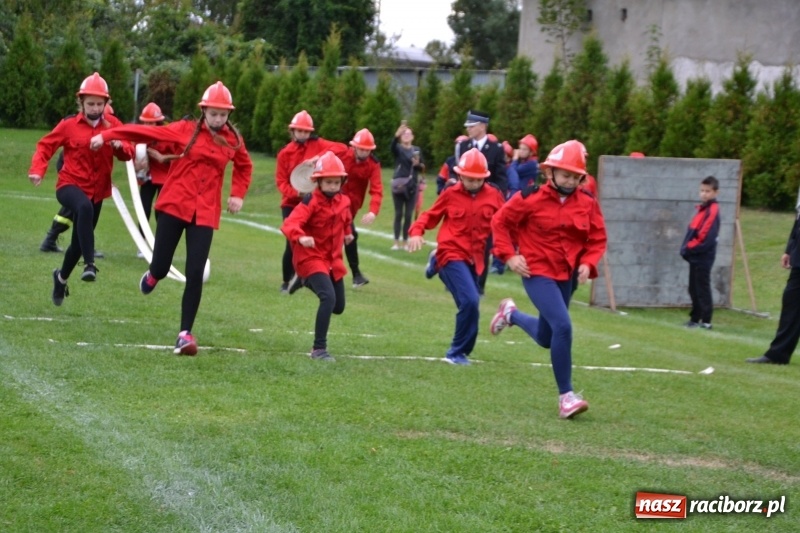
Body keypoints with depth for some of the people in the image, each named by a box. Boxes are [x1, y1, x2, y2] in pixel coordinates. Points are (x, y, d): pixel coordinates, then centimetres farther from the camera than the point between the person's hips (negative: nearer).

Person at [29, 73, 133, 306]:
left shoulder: (112, 124, 1)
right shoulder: (69, 124, -5)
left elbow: (128, 153, -2)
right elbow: (46, 146, -1)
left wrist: (120, 146, -25)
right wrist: (37, 170, -18)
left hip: (96, 190, 4)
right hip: (70, 185, -4)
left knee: (78, 241, 13)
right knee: (84, 207, -40)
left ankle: (61, 278, 42)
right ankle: (89, 264, -46)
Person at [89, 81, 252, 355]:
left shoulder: (232, 140, 6)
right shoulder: (186, 130, -1)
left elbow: (244, 166, 24)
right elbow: (146, 132, -3)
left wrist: (238, 194, 10)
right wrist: (107, 136, -7)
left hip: (205, 213, 1)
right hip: (174, 206, -1)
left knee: (195, 273, -8)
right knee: (160, 267, -3)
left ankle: (185, 333, -1)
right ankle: (153, 275, 37)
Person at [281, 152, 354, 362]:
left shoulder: (344, 201, 2)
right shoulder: (311, 202, -19)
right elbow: (289, 224, -33)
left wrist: (347, 233, 21)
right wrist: (301, 237, -49)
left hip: (333, 260, 7)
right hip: (311, 258, -7)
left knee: (338, 306, 17)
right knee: (328, 297, -27)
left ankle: (309, 282, 47)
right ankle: (319, 349, -21)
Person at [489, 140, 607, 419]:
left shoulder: (587, 203, -1)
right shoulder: (530, 198, -12)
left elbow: (598, 238, 8)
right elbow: (500, 222, -1)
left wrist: (588, 263, -9)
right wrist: (509, 255, -10)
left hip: (566, 276, 6)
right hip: (537, 272, -6)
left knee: (546, 338, 19)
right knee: (563, 326, -23)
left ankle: (512, 314, 51)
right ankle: (566, 396, -15)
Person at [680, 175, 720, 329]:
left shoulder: (712, 211, -15)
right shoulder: (702, 208, 14)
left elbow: (706, 238, -22)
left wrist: (689, 249, -14)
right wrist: (686, 248, 5)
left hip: (703, 257, -9)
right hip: (695, 256, 9)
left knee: (702, 288, -5)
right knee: (694, 288, 15)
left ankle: (706, 321, -2)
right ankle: (695, 318, 24)